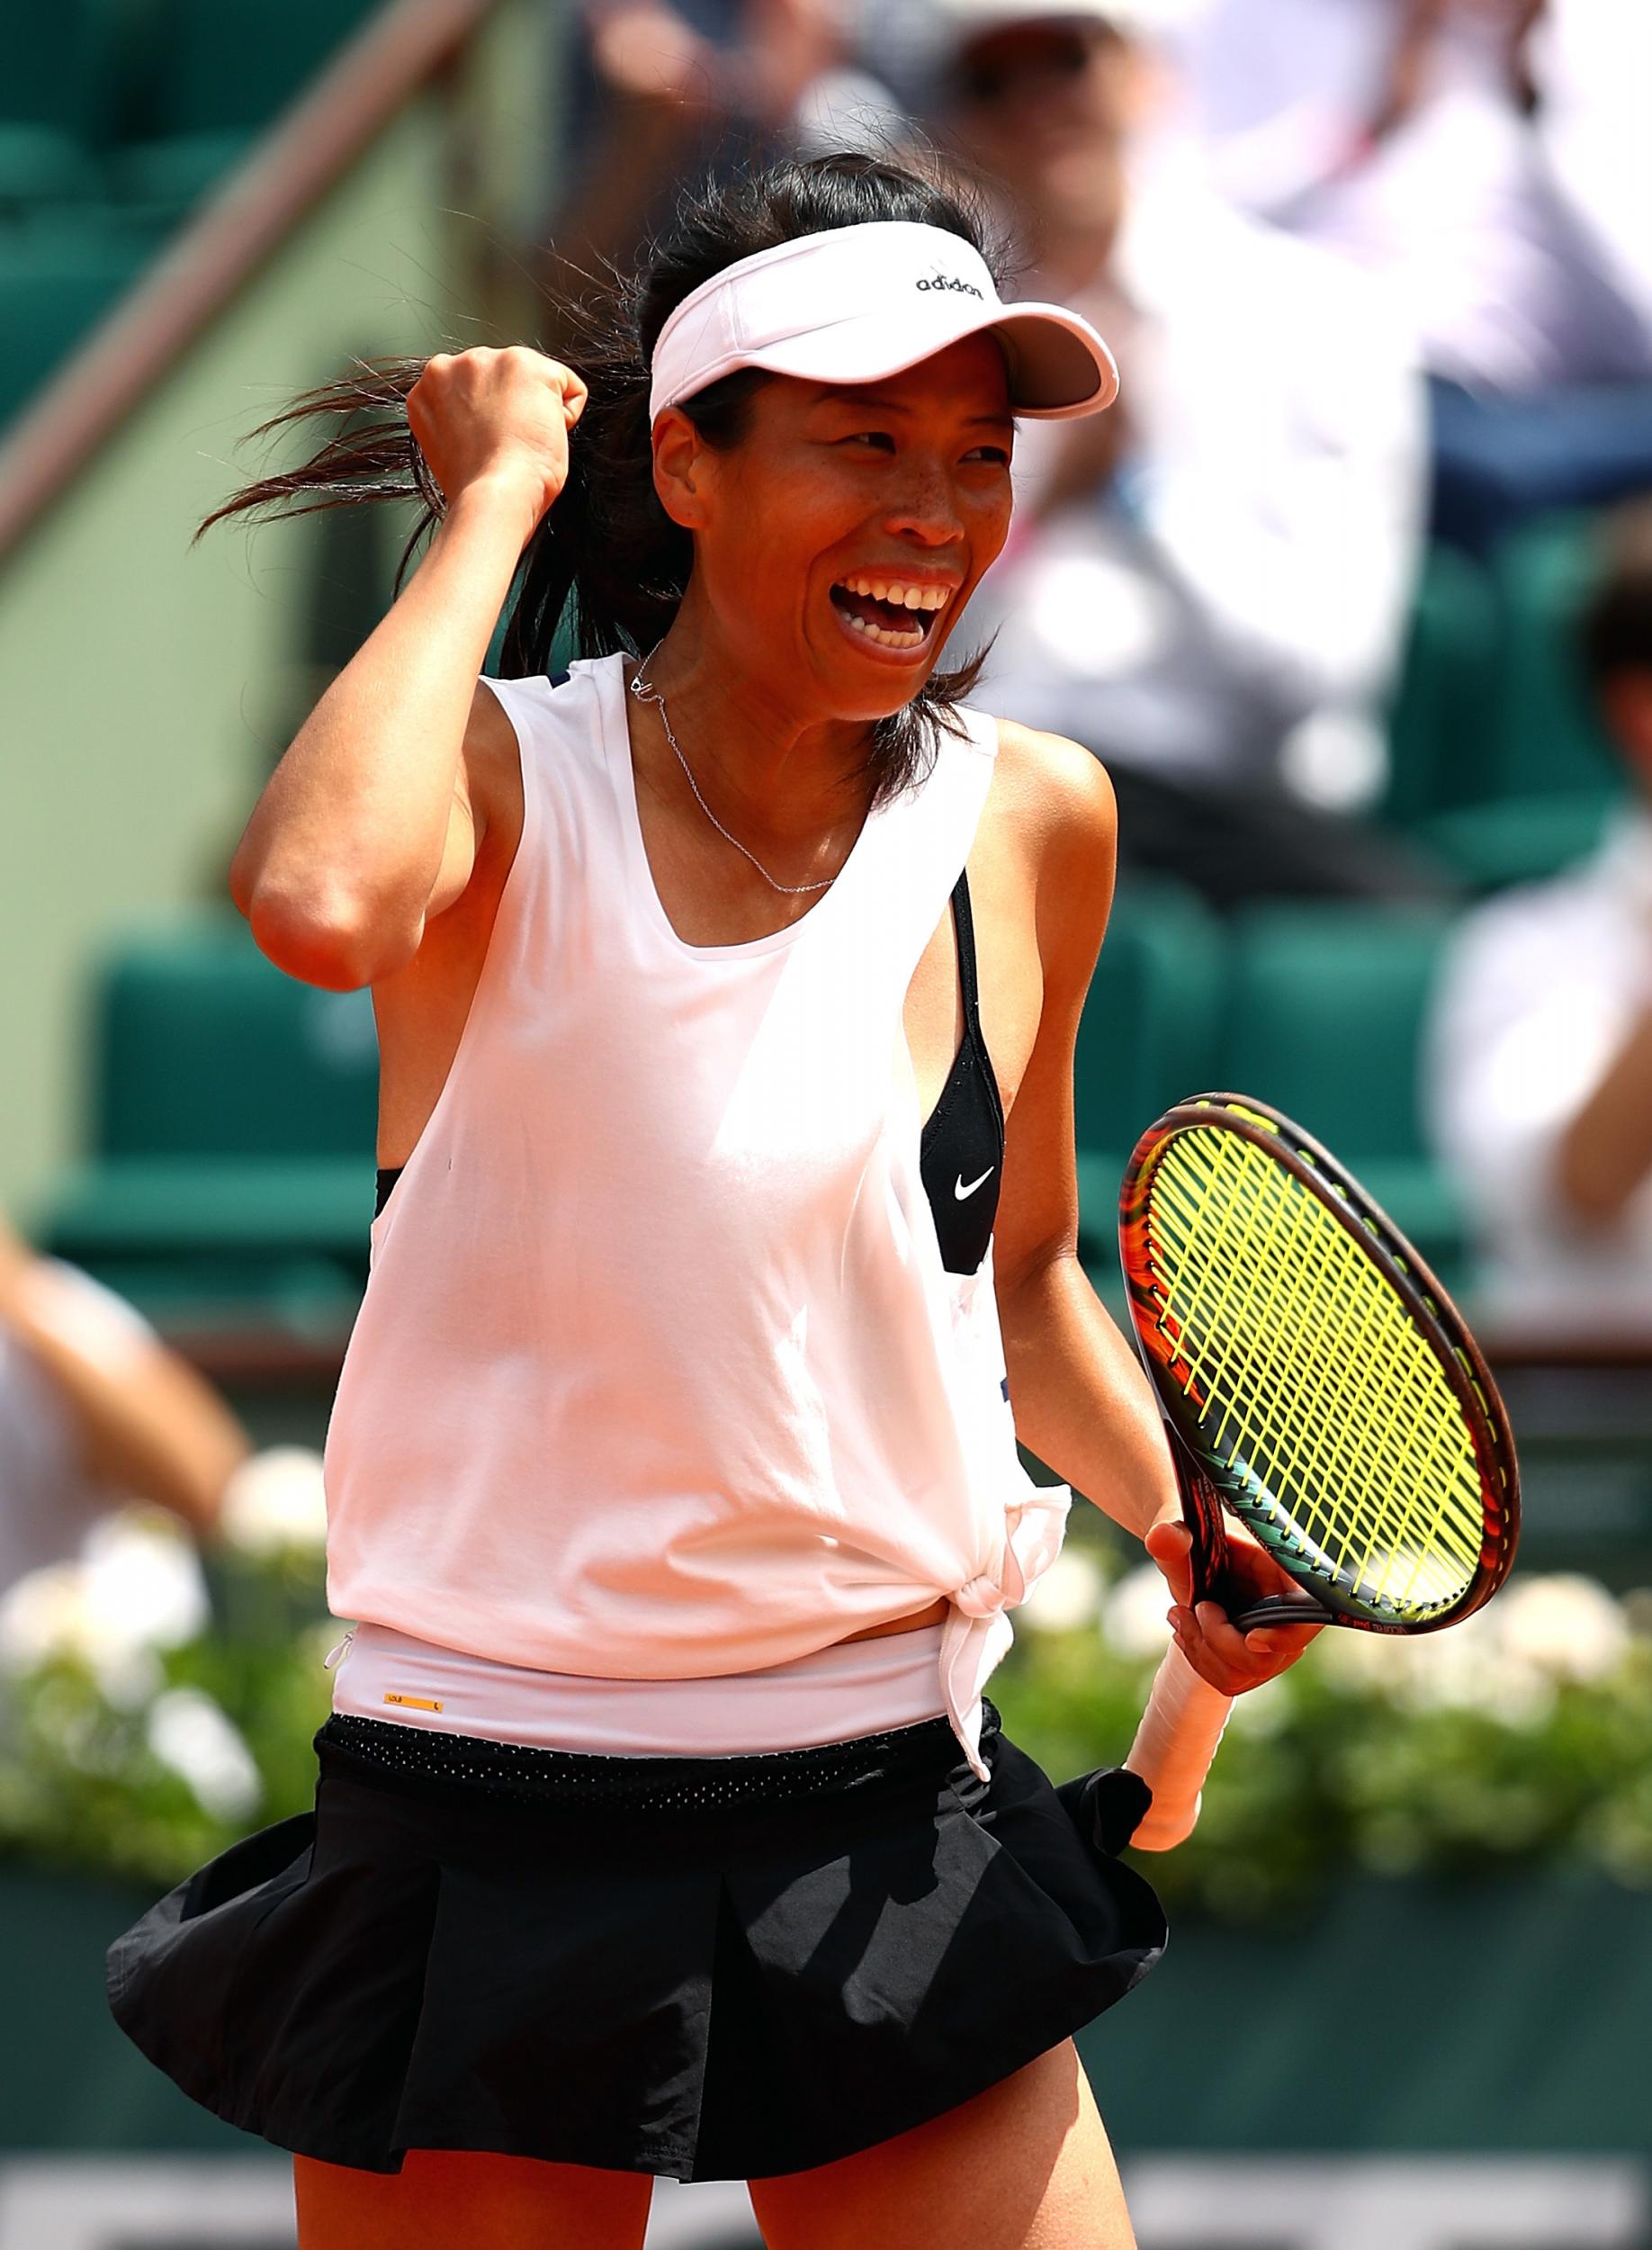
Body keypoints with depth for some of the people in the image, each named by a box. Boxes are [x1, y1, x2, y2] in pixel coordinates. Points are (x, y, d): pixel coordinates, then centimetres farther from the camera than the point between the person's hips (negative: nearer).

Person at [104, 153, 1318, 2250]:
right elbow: (320, 899, -33)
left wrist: (1177, 1512, 1)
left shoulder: (1034, 824, 4)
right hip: (486, 1842, -3)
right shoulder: (512, 779, -7)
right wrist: (494, 498, -19)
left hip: (890, 1827, 3)